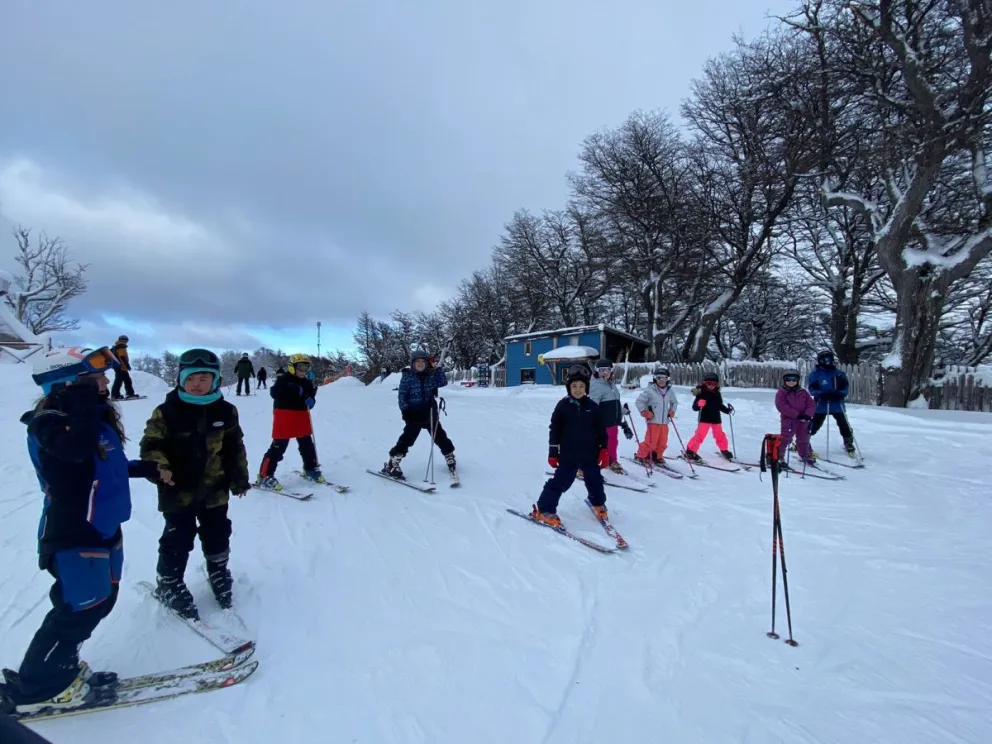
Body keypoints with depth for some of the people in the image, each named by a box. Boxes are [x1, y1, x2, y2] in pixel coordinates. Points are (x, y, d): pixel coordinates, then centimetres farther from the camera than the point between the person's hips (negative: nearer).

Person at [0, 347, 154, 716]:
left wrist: (146, 468, 24)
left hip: (104, 530, 10)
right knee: (78, 611, 0)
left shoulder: (98, 418, 7)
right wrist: (83, 396, -37)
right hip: (75, 536, -10)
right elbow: (78, 449, -43)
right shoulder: (50, 422, -20)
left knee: (100, 601, 18)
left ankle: (61, 671, 35)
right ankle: (32, 689, 21)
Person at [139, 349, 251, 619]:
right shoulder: (166, 412, -12)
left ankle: (218, 571, 40)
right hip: (178, 490, -3)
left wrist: (240, 477, 8)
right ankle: (169, 583, 27)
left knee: (217, 535, 16)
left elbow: (235, 447, 6)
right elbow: (151, 445, -8)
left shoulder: (225, 411, -2)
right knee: (178, 539, 5)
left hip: (215, 490, 3)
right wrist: (160, 467, -27)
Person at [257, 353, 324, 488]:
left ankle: (310, 469, 32)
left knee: (307, 444, 14)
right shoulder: (283, 380, -10)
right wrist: (293, 390, -30)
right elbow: (274, 393, -24)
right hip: (284, 416, -6)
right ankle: (265, 476, -1)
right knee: (279, 446, -8)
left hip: (302, 416, 7)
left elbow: (311, 396, 16)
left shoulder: (307, 383, 11)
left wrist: (311, 401, -8)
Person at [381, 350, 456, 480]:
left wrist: (437, 368, -11)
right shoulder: (407, 376, -4)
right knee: (407, 438, -8)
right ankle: (392, 465, -3)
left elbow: (443, 382, -6)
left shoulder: (431, 375, 4)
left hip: (430, 413, 3)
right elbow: (402, 394, -5)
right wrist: (405, 409, -14)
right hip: (414, 413, -3)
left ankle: (449, 456, 32)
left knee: (440, 436, 12)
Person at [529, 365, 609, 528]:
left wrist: (604, 451, 0)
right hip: (568, 455, -3)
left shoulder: (592, 407, -1)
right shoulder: (563, 406, -7)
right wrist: (553, 453, -5)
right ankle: (544, 510, 5)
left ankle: (598, 503, 45)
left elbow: (601, 430, 4)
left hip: (590, 454, 3)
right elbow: (554, 430, -4)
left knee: (595, 480, 19)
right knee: (560, 481, -5)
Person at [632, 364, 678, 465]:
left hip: (664, 421, 6)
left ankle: (657, 456, 29)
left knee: (663, 442, 9)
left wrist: (672, 411, 13)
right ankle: (640, 456, 8)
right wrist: (645, 412, -12)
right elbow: (639, 401, -6)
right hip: (653, 421, -6)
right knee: (651, 441, -8)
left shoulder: (670, 391, 10)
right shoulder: (650, 390, -8)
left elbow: (674, 402, 28)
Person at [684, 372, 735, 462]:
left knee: (720, 435, 16)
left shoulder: (717, 394, 7)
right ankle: (690, 451, -3)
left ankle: (724, 450, 36)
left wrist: (728, 410, 7)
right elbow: (695, 407, -13)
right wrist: (698, 404, -33)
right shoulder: (701, 393, -10)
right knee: (700, 435, -11)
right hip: (704, 419, -5)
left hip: (716, 419, 5)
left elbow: (720, 406, 20)